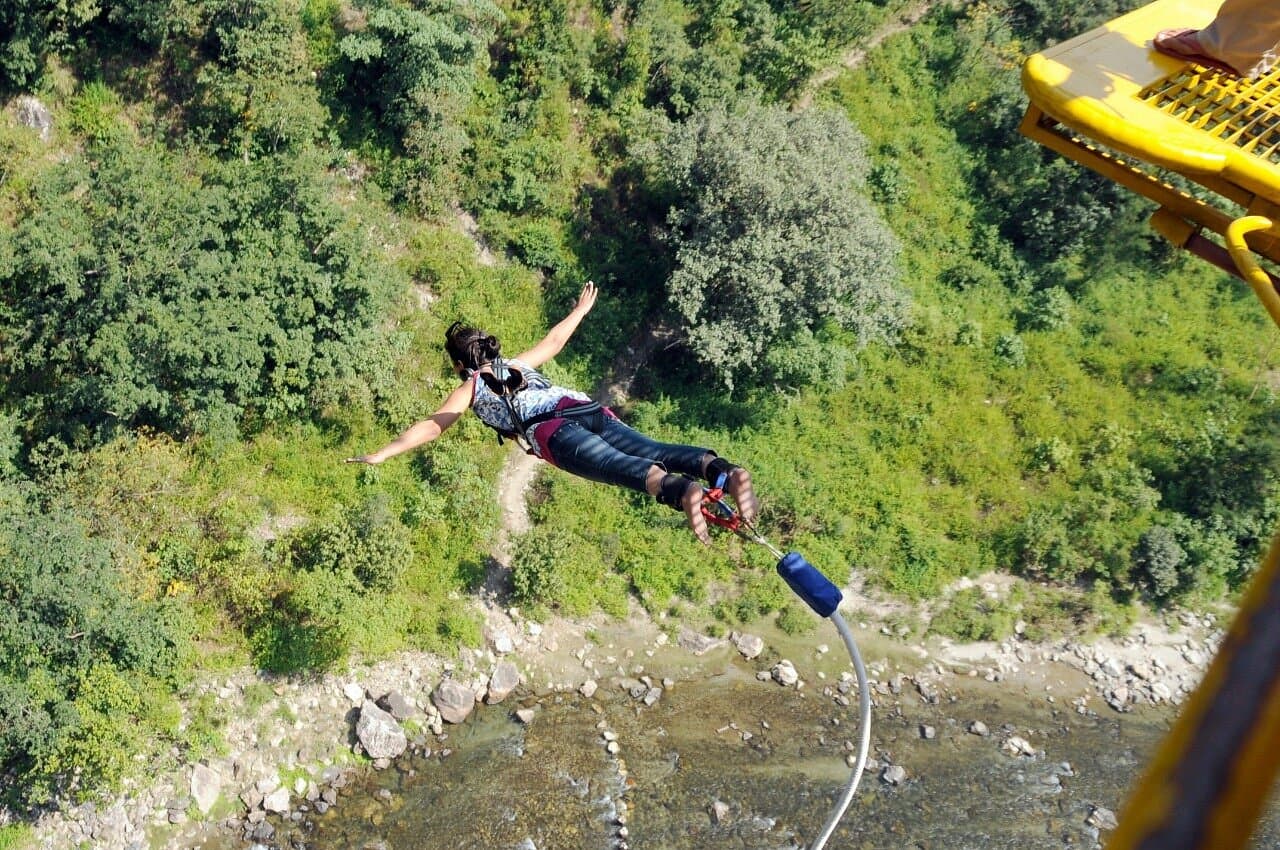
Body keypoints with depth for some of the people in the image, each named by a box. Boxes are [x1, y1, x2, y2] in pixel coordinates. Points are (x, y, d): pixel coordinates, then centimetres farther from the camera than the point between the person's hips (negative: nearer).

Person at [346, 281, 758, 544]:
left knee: (616, 465, -31)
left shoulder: (471, 387, 25)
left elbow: (431, 427, 18)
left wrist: (381, 454, 21)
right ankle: (722, 470, -44)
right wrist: (581, 309, 71)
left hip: (552, 429, -5)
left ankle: (678, 491, -61)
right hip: (591, 410, 6)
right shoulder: (518, 365, 41)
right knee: (653, 451, -16)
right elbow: (553, 341, 55)